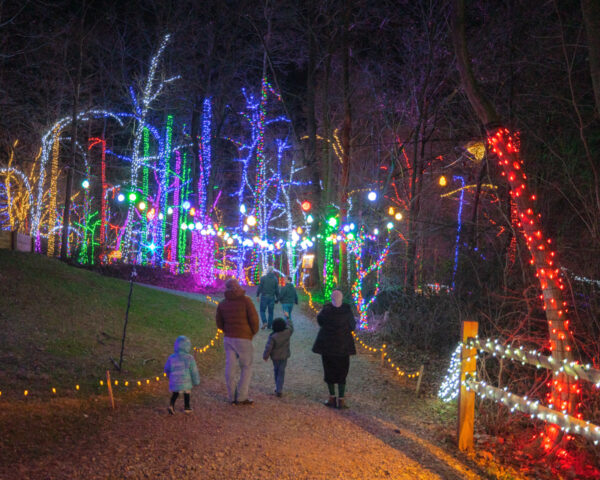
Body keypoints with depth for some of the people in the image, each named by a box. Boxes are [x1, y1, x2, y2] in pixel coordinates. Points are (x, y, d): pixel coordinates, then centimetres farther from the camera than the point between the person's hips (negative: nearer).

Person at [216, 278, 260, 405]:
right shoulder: (246, 300, -11)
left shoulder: (222, 304, 3)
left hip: (229, 339, 4)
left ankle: (232, 397, 13)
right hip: (244, 339, -4)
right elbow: (254, 318, -15)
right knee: (246, 368, 7)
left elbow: (220, 324, 9)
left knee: (230, 368, 8)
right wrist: (253, 332, 3)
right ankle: (241, 397, 3)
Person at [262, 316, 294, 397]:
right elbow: (290, 326, 10)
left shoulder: (273, 337, -22)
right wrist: (288, 318, 26)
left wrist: (265, 356, -3)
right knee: (281, 372, 6)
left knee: (276, 371, 19)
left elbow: (268, 348, -18)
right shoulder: (287, 332, -12)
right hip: (284, 356, 2)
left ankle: (277, 387, 27)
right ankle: (279, 390, -1)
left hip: (275, 357, -2)